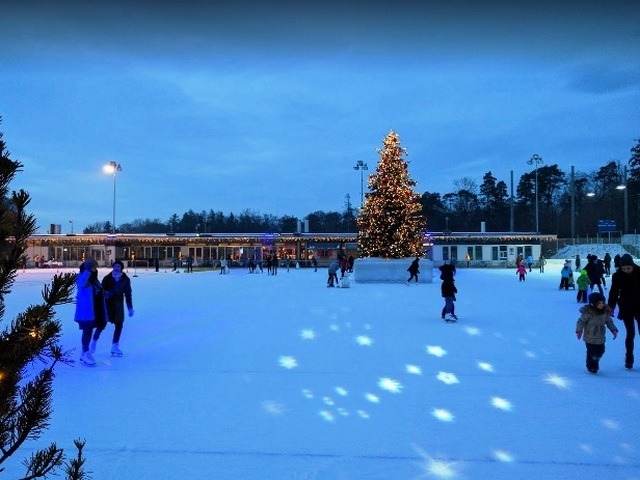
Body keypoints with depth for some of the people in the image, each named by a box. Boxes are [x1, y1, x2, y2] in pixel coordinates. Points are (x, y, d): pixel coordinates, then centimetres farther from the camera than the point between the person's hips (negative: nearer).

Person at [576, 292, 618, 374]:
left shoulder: (605, 311, -3)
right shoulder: (588, 312, -20)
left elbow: (609, 322, 10)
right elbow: (581, 321, -14)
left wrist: (614, 330, 0)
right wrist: (579, 331, -21)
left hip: (601, 338, 6)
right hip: (590, 337, -6)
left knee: (601, 351, 13)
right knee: (592, 352, -1)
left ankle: (595, 363, 40)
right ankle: (591, 366, 22)